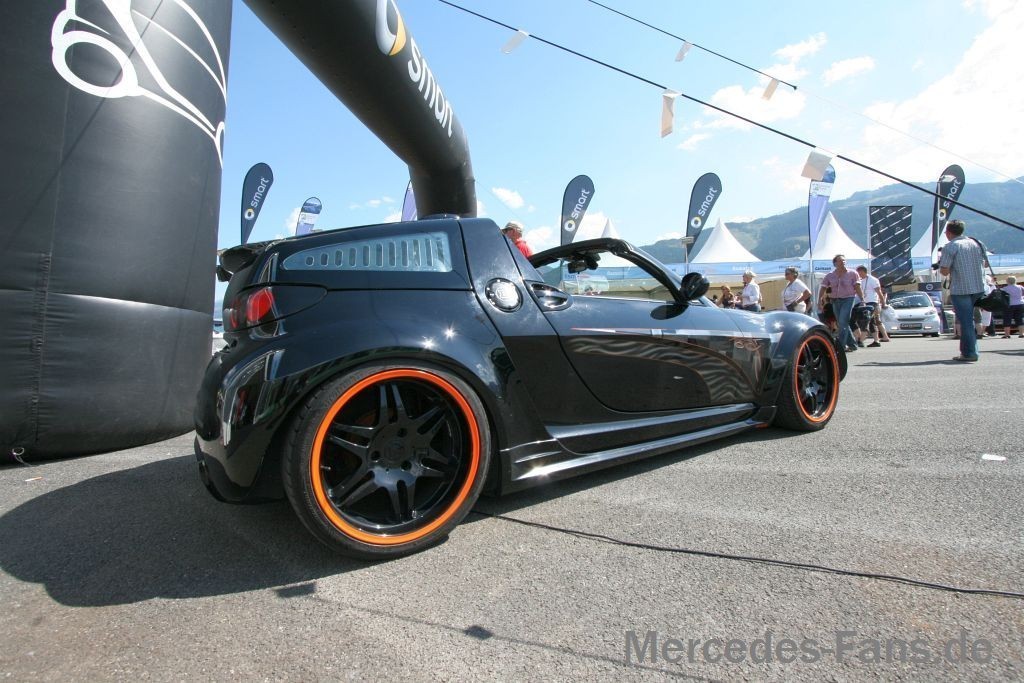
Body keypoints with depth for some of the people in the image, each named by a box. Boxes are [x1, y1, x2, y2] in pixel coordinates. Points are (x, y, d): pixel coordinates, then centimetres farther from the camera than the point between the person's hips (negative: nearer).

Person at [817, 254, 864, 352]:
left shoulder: (852, 273, -1)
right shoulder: (830, 276, 6)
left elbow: (857, 288, -3)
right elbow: (823, 288, 3)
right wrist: (820, 300, -11)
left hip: (848, 299, -4)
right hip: (835, 300, 4)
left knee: (843, 322, -16)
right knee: (840, 324, 8)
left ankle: (841, 346, -15)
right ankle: (852, 344, 21)